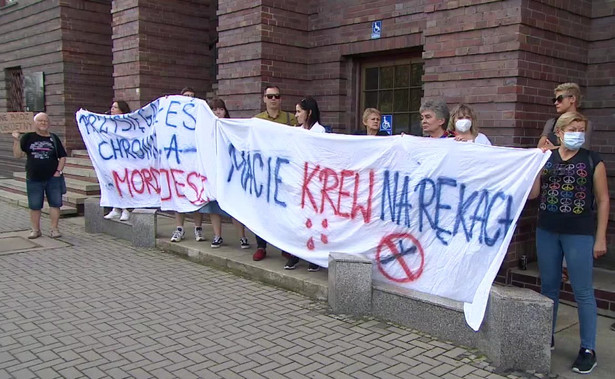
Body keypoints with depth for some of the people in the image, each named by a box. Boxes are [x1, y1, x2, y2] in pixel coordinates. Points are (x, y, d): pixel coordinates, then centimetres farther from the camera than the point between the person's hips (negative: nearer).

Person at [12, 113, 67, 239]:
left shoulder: (53, 138, 6)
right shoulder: (28, 138, 4)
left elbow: (62, 157, 7)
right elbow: (17, 155, -1)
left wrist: (58, 171, -5)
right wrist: (16, 140, -13)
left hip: (53, 178, 0)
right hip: (33, 179, 0)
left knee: (55, 203, 0)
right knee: (34, 206, 7)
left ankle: (54, 229, 10)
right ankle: (35, 230, 19)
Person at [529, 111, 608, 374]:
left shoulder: (592, 160, -1)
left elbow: (603, 200, -1)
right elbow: (532, 194, 2)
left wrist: (600, 238, -5)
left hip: (579, 234, -3)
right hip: (547, 232, 4)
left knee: (582, 291, 0)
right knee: (548, 286, 14)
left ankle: (588, 349, 11)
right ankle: (546, 337, 29)